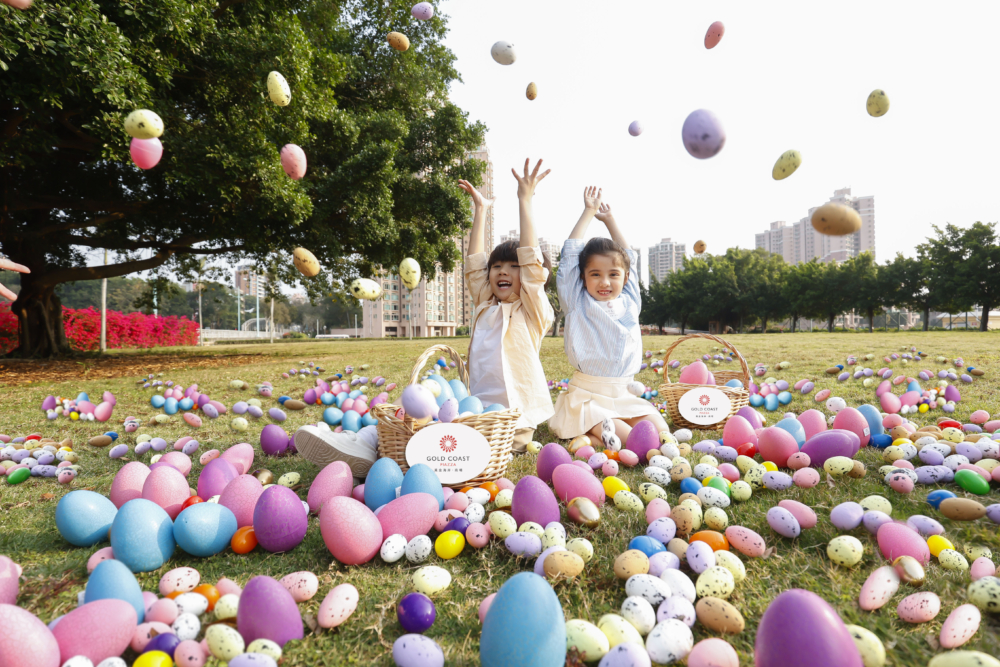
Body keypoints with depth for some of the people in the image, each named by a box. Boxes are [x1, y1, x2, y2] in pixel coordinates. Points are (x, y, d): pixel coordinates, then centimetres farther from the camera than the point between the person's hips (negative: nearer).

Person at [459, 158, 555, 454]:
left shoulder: (533, 311, 0)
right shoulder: (484, 307, 13)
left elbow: (530, 258, -9)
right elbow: (474, 264, 9)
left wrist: (525, 200, -9)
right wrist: (480, 209, 12)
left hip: (517, 418, -5)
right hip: (478, 413, 5)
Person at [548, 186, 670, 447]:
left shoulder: (629, 302, 11)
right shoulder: (578, 302, 1)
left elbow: (629, 256, 23)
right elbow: (571, 252, 0)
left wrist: (609, 219, 26)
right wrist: (589, 212, 10)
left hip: (623, 395, 6)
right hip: (586, 396, -5)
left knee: (660, 431, -16)